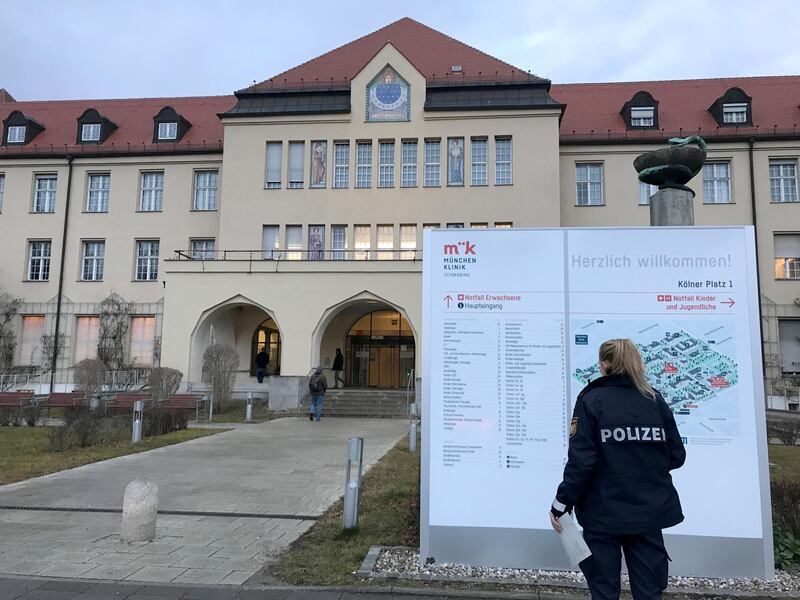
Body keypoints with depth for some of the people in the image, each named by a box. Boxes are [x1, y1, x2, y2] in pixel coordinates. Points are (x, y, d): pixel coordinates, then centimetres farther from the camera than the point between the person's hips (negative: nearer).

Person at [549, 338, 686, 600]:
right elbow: (676, 456, 5)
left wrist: (561, 503, -6)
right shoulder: (655, 400, 3)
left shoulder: (591, 400, -8)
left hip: (604, 512, -3)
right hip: (649, 511, 3)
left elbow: (581, 460, -14)